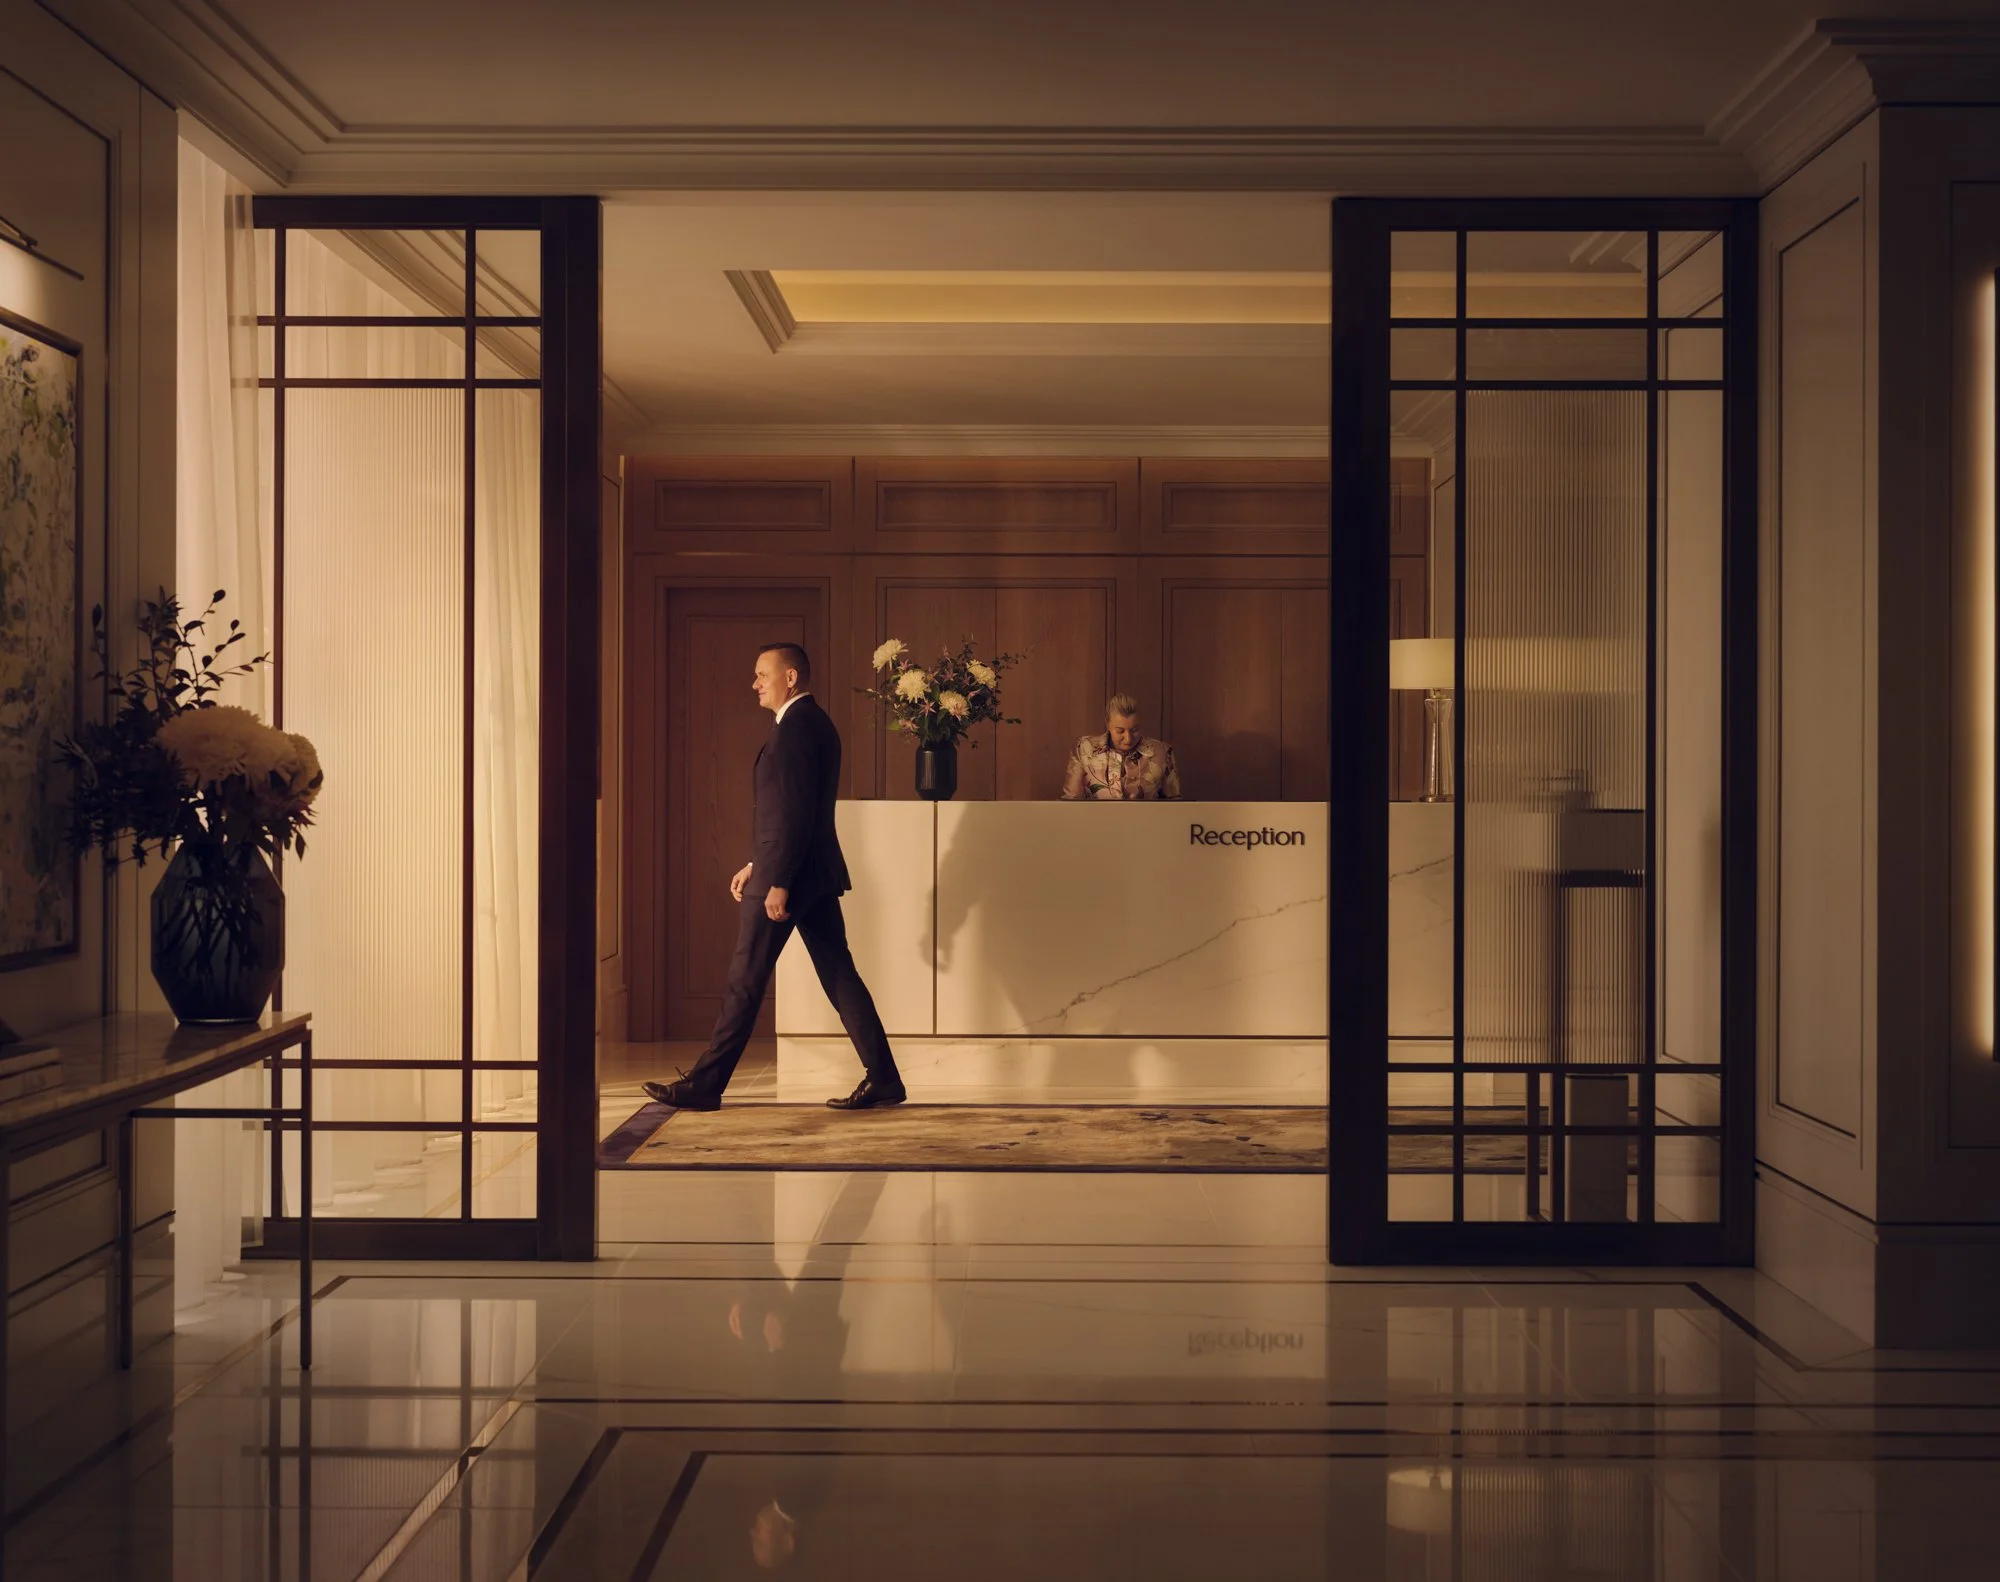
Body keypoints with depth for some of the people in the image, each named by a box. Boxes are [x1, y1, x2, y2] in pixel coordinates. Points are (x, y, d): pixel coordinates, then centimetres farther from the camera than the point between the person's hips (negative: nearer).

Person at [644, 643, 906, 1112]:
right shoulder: (815, 724, 17)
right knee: (839, 977, 8)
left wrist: (777, 882, -22)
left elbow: (794, 811, -21)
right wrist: (757, 864, 21)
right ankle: (882, 1078, 7)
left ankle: (704, 1084, 6)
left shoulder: (795, 727, -15)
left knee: (744, 982, -2)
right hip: (816, 875, 10)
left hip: (788, 876, -10)